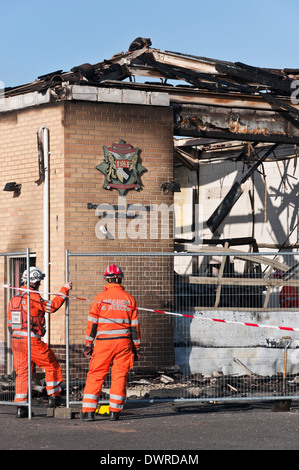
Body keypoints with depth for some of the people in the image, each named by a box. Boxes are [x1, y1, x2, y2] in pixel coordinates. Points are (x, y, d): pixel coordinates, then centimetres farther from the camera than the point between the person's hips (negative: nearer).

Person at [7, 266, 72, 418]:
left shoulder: (14, 299, 12)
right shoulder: (33, 297, -13)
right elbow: (52, 306, -15)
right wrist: (64, 290, -7)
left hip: (16, 340, 7)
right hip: (32, 341, -7)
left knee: (22, 372, 8)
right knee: (52, 365, 11)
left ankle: (21, 407, 4)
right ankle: (53, 397, 16)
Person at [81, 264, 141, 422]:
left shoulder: (100, 298, -2)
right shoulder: (129, 299, 5)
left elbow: (92, 323, -2)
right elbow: (134, 325, 7)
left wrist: (88, 345, 4)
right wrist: (136, 348, 13)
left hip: (103, 343, -2)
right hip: (124, 342, 2)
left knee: (95, 375, 3)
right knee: (120, 376, 7)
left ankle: (88, 411, 0)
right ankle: (114, 412, 6)